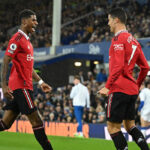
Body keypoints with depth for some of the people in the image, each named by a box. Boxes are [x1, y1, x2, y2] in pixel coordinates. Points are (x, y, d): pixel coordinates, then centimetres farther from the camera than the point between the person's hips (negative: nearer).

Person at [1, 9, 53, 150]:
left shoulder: (26, 40, 20)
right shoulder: (17, 38, -9)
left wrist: (40, 82, 23)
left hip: (19, 87, 10)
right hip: (21, 86, -10)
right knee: (36, 121, -7)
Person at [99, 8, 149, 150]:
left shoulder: (119, 39, -11)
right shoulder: (133, 40, 15)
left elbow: (118, 66, -21)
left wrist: (107, 86, -18)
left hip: (119, 90, -9)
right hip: (132, 91, 9)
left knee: (113, 127, -3)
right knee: (130, 125, 16)